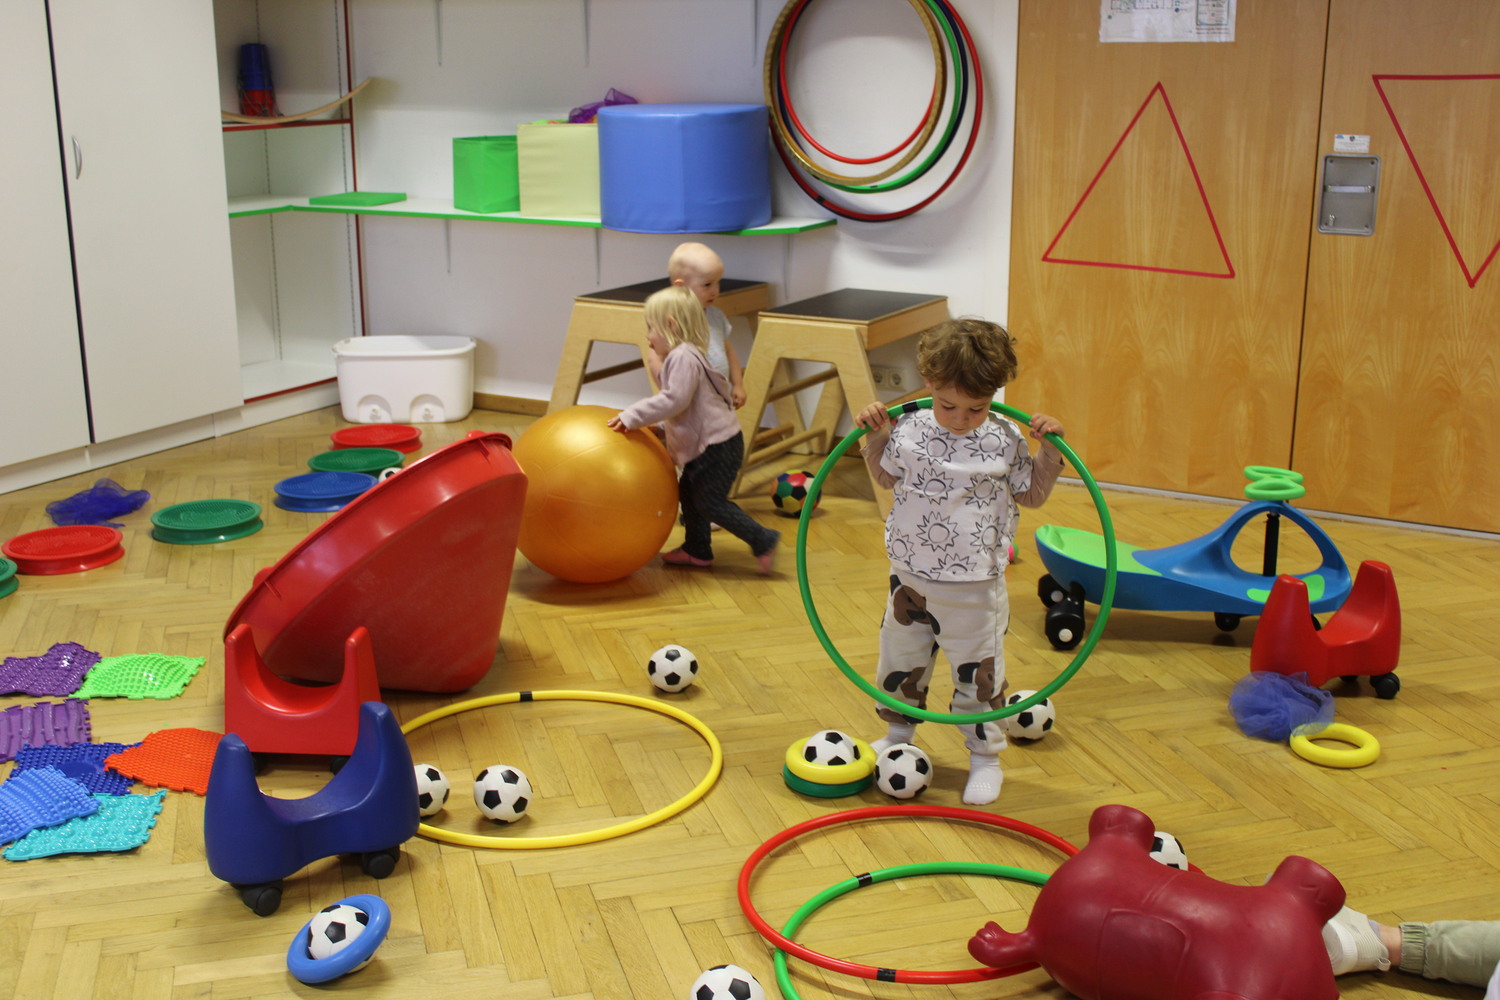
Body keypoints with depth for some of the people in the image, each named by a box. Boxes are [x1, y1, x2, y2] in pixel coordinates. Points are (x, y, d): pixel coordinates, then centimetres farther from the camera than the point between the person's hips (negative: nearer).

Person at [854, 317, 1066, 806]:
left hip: (976, 589, -3)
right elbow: (886, 476, 14)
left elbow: (1031, 494, 5)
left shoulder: (1006, 441, -10)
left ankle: (984, 756, 24)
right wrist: (875, 437, 1)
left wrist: (1049, 450, -7)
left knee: (978, 674, 7)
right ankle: (897, 734, 42)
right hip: (911, 580, 3)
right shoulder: (909, 432, -6)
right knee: (900, 661, 19)